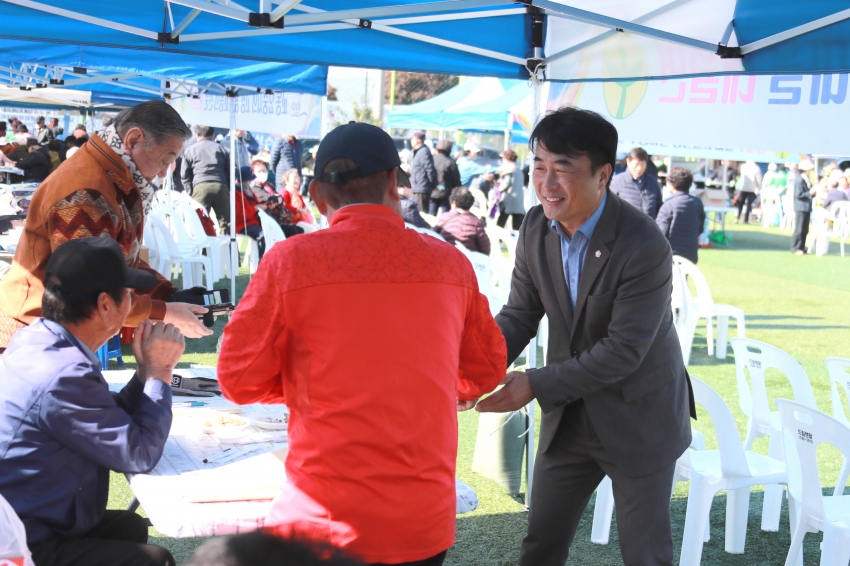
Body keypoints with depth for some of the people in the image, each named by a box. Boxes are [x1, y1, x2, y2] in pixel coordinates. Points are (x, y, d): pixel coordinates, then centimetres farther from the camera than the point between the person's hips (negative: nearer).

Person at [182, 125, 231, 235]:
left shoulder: (189, 151, 14)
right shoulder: (222, 149, 18)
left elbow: (184, 175, 11)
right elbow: (230, 172, 13)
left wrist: (190, 193, 11)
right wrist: (229, 190, 15)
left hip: (200, 187, -1)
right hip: (220, 187, 1)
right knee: (225, 222, 2)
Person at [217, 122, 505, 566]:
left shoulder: (291, 261, -8)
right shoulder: (450, 263, 1)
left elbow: (240, 380, 0)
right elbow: (486, 371, 14)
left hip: (327, 526, -3)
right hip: (426, 521, 3)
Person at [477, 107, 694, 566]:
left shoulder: (644, 247, -26)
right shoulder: (536, 227, -7)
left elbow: (623, 351, -25)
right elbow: (520, 314, -1)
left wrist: (536, 385, -25)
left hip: (637, 419, -5)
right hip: (569, 415, 6)